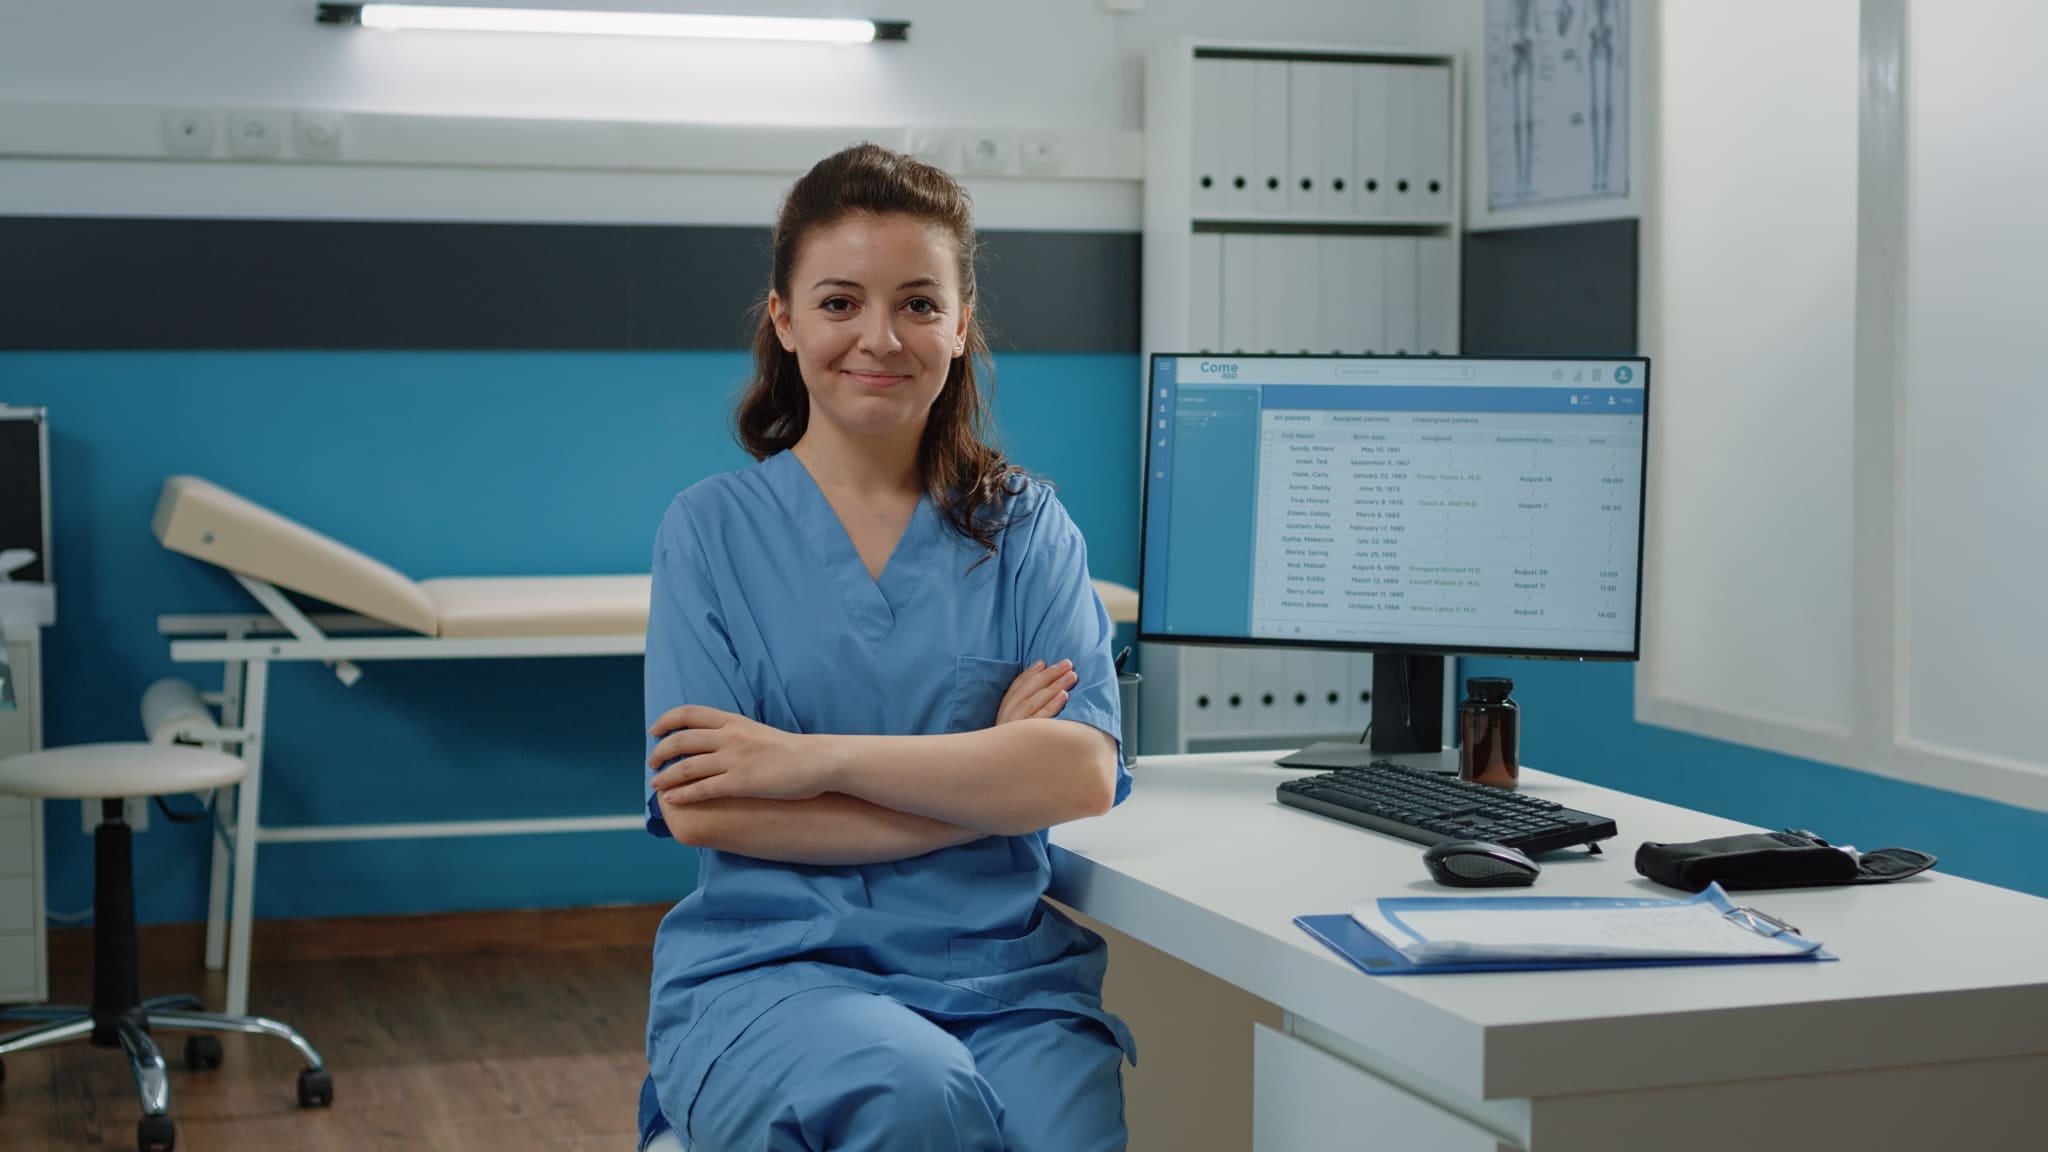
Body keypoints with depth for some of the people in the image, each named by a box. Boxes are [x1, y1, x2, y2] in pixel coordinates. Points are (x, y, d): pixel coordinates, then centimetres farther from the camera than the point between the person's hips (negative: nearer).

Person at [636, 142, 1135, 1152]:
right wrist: (986, 775, -6)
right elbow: (697, 808, -5)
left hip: (1005, 972, 2)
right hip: (772, 966, -1)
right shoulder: (711, 529, 7)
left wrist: (813, 757, -12)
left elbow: (1083, 774, -5)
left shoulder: (1027, 530, 11)